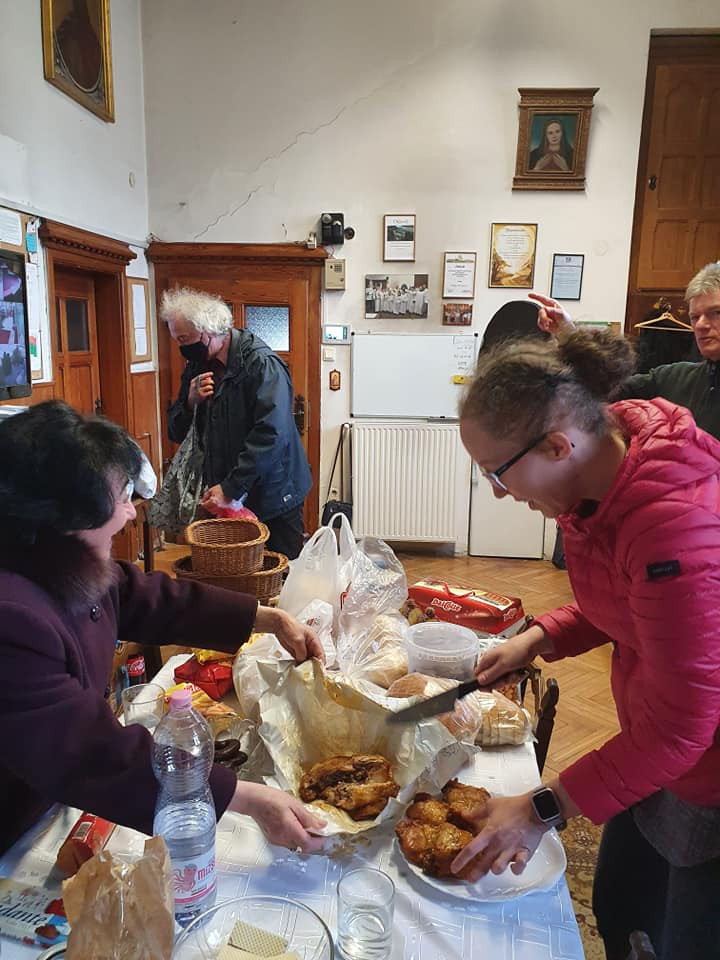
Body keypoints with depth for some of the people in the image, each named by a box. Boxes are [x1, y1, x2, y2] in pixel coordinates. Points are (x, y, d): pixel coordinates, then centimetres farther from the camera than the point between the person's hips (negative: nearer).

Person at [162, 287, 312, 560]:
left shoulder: (261, 363, -17)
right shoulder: (197, 368, 8)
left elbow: (271, 433, -25)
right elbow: (177, 433, 12)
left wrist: (230, 488, -25)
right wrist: (190, 402, -10)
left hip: (272, 496, -6)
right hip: (221, 497, 6)